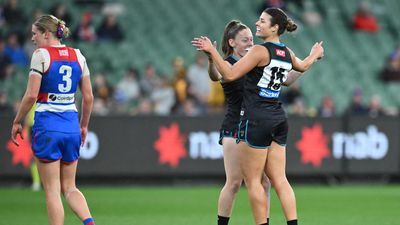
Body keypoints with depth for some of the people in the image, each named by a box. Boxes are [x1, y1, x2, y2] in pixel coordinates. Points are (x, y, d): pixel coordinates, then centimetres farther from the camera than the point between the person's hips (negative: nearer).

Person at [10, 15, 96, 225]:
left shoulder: (41, 55, -8)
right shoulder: (77, 55, 8)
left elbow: (31, 95, -13)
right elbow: (88, 97, 10)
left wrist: (17, 122, -1)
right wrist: (83, 126, 21)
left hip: (47, 126, -5)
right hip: (71, 126, 5)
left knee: (52, 190, 1)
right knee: (69, 187, 14)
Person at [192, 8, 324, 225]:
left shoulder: (260, 51, -12)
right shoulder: (287, 53, 11)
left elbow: (230, 74, -18)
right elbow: (301, 66, 35)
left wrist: (212, 51, -12)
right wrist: (315, 54, 55)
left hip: (256, 120, -8)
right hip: (278, 120, 8)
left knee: (252, 181, 0)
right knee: (279, 180, 7)